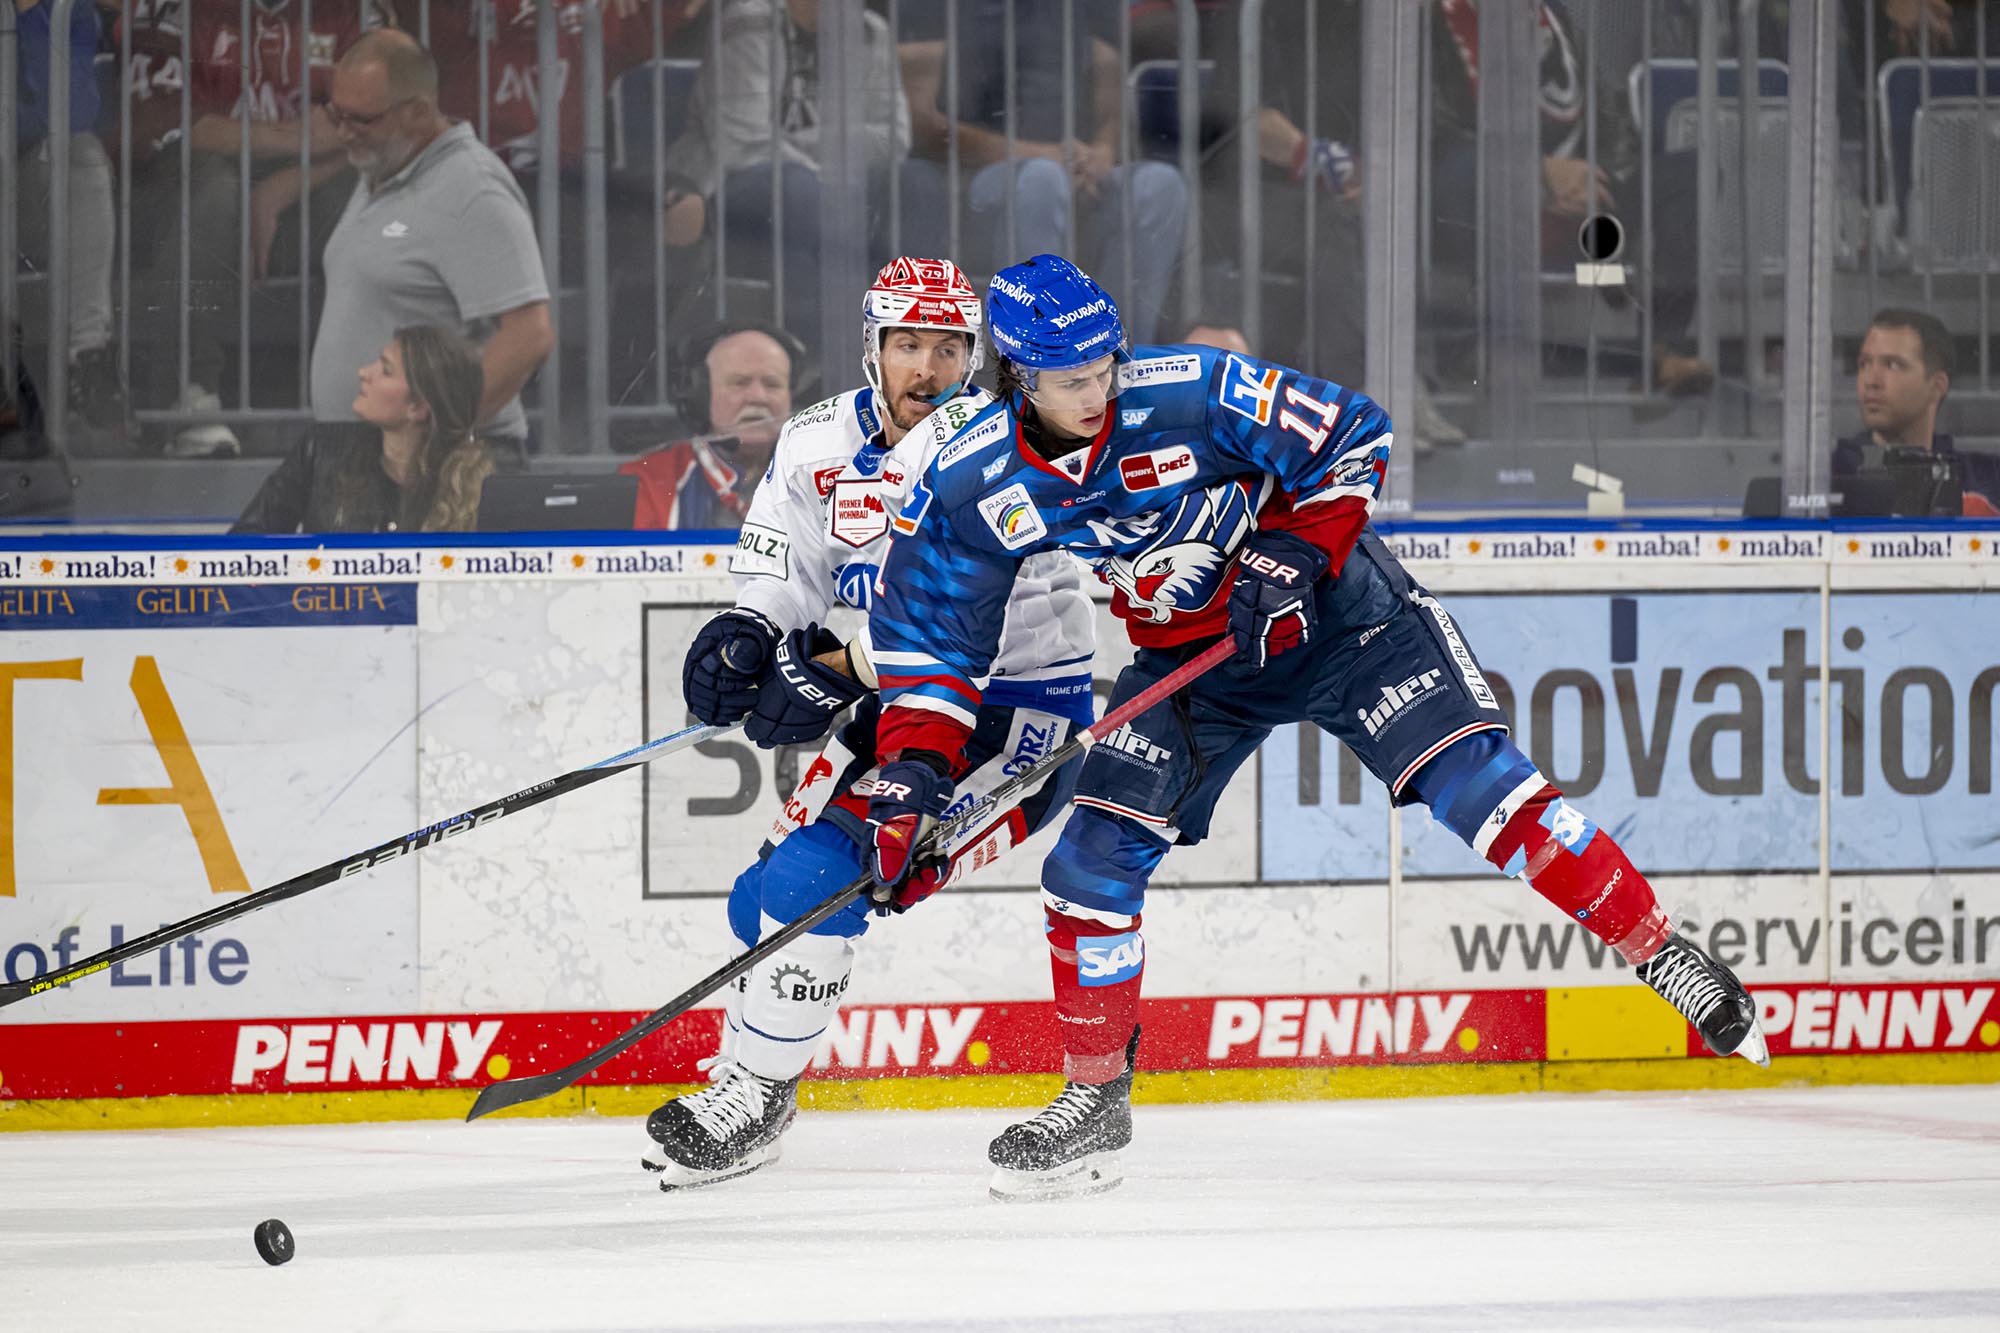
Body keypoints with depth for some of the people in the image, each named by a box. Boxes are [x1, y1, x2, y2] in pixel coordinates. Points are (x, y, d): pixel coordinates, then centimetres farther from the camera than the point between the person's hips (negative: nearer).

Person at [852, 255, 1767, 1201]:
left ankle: (1658, 953, -8)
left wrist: (1291, 555, -24)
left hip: (1331, 609, -4)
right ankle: (1094, 1098, 9)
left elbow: (1351, 439, -15)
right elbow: (931, 633, -6)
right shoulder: (971, 486, -16)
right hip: (1186, 654, 4)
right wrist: (910, 768, -16)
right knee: (1095, 854, -7)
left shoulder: (1192, 393, -26)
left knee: (1468, 774, -17)